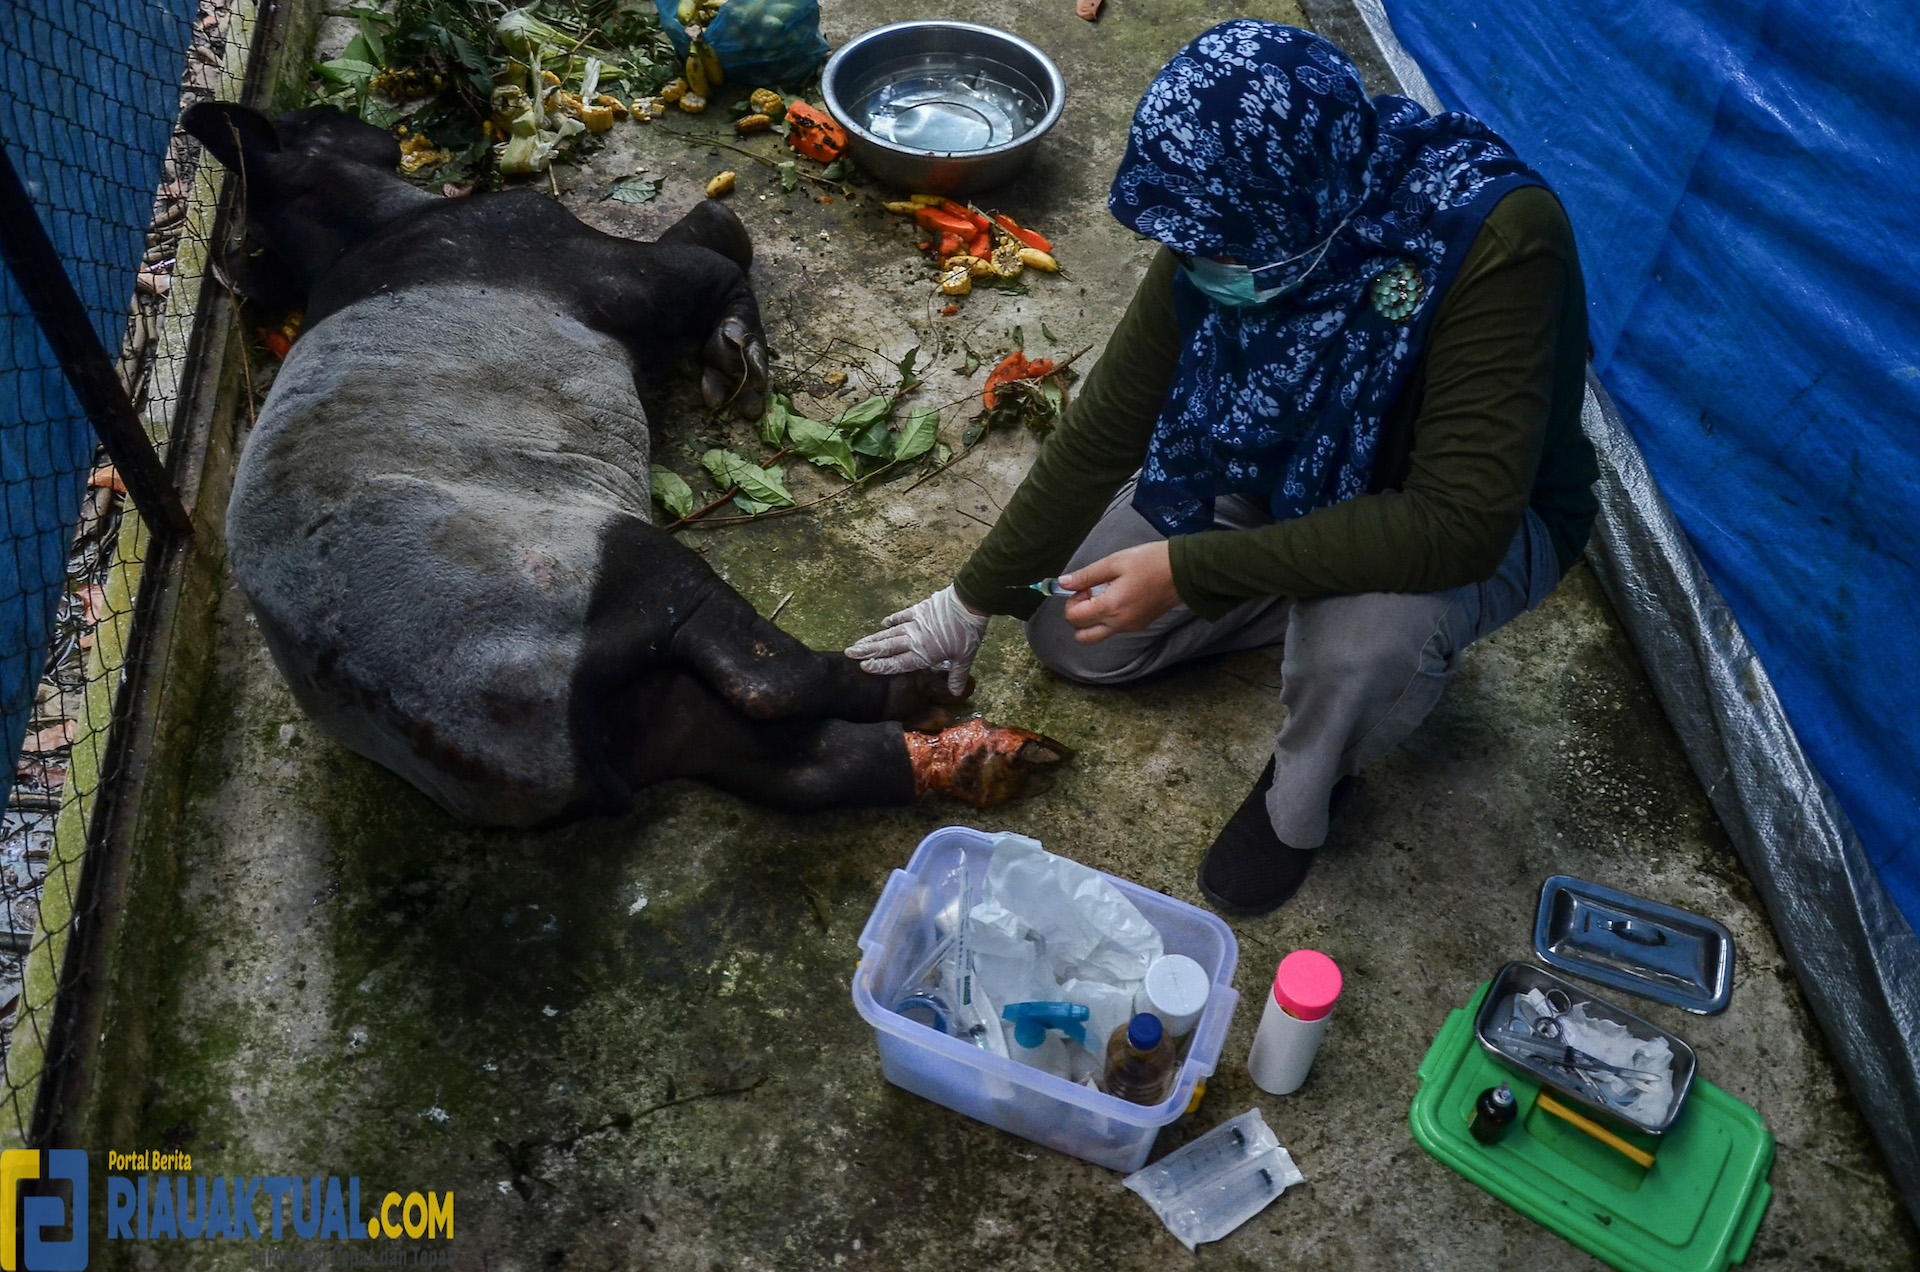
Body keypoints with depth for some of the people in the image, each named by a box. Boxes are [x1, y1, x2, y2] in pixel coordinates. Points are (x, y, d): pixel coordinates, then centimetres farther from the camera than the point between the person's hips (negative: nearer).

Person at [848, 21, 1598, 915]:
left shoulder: (1495, 236, -37)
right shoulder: (1233, 218, -21)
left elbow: (1460, 521, -39)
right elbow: (1107, 423, -12)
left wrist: (1186, 570, -38)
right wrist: (976, 600, -6)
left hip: (1476, 522, -4)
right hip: (1288, 478, 5)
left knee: (1368, 637, -39)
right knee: (1072, 632, 0)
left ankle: (1301, 795, -3)